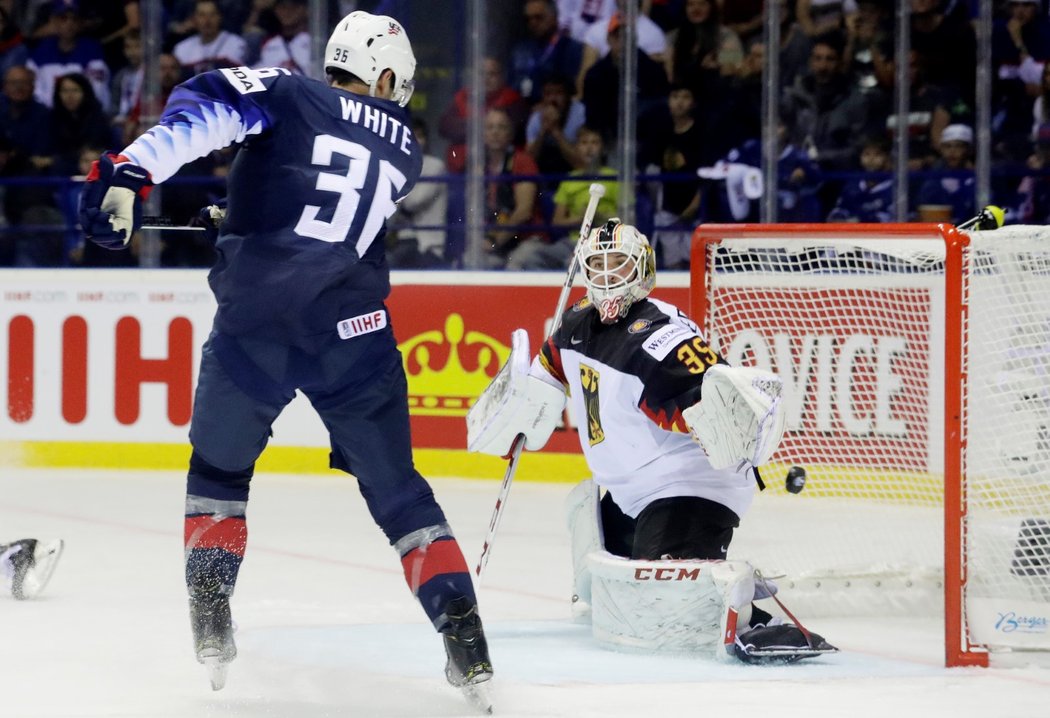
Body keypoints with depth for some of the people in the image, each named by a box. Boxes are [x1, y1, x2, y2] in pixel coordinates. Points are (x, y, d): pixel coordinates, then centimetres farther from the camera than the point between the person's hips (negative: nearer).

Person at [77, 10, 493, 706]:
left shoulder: (290, 95, 6)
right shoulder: (405, 149, 17)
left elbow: (204, 109, -12)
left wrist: (130, 172, -22)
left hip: (255, 324, -1)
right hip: (355, 334, 2)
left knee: (221, 466, 21)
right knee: (396, 488, 13)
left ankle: (210, 623, 10)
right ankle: (464, 635, 3)